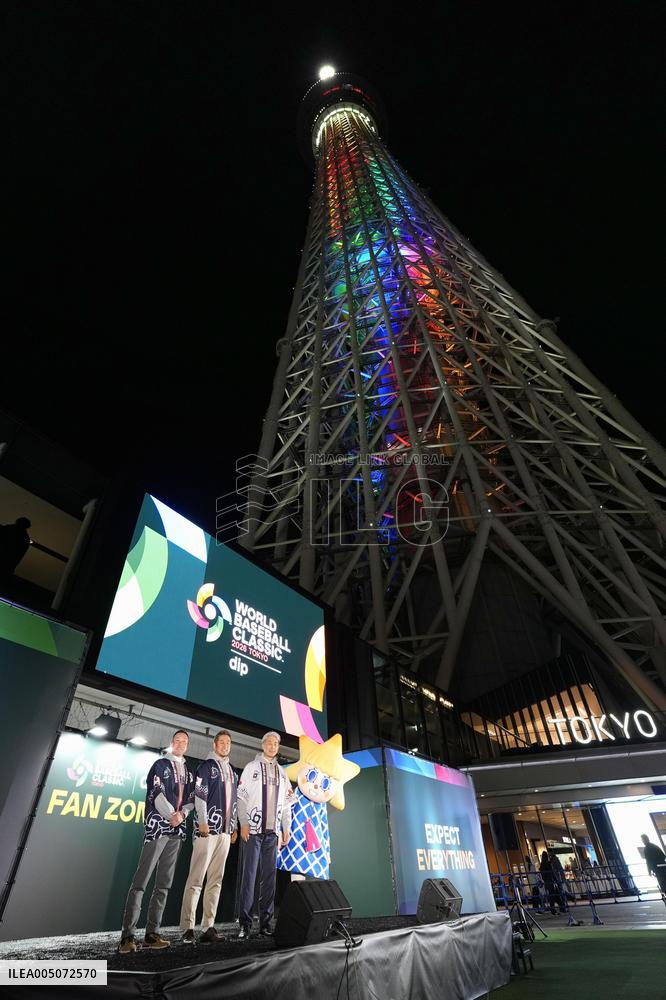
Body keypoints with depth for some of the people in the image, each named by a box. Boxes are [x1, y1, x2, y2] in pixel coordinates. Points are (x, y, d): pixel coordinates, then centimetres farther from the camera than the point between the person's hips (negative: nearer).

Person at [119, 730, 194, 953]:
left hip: (177, 831, 6)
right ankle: (128, 936, -6)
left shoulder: (188, 772, 16)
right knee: (141, 881, -9)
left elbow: (192, 798, 11)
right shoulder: (161, 764, 2)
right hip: (157, 826, -6)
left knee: (164, 884, 7)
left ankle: (152, 934, 13)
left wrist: (182, 814, -8)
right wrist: (172, 815, -12)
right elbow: (156, 794, -8)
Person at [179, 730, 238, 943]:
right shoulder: (207, 766, -2)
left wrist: (234, 827, 15)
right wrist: (203, 822, -17)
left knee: (216, 880, 8)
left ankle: (208, 927, 14)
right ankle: (188, 928, 1)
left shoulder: (232, 771, 17)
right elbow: (199, 794, -10)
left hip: (225, 831, 7)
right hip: (208, 829, -7)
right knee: (196, 879, -5)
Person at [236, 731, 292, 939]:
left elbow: (286, 803, 15)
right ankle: (245, 923, 4)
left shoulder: (282, 772, 14)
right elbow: (242, 796, -4)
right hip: (253, 828, -4)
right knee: (249, 874, -4)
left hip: (273, 831, 4)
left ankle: (265, 922, 14)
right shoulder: (252, 767, 1)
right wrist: (244, 824, -12)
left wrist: (286, 829, 9)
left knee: (269, 876, 6)